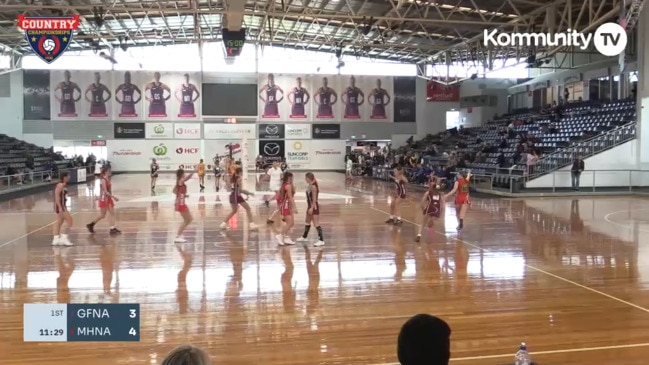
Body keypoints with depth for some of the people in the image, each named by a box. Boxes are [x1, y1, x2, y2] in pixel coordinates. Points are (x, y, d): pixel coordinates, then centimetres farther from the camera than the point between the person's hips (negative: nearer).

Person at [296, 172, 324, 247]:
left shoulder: (313, 186, -20)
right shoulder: (310, 185, 9)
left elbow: (314, 198, -22)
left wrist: (312, 208, -24)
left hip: (314, 207, -10)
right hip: (310, 206, 10)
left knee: (316, 224, -11)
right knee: (307, 222, 23)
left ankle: (321, 240, -10)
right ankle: (304, 237, 40)